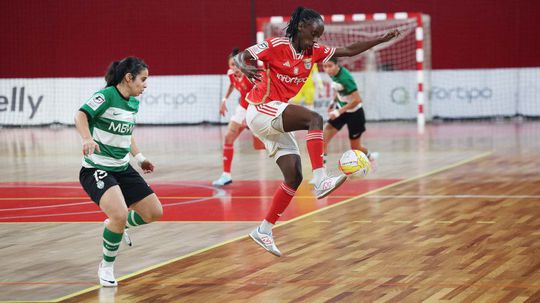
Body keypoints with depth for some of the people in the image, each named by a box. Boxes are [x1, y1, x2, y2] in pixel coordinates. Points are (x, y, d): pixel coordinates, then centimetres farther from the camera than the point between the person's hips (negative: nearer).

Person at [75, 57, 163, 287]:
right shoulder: (106, 96, -15)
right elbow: (81, 115, -29)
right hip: (96, 170, -8)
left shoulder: (133, 103, 9)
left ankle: (117, 226, 34)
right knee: (120, 214, -28)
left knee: (154, 212, 5)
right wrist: (87, 138, -46)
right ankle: (106, 267, -6)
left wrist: (139, 157, 19)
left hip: (122, 169, 8)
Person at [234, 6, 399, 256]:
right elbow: (240, 57, -14)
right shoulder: (277, 46, -9)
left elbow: (349, 51, 14)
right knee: (314, 118, -30)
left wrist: (382, 39, 10)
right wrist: (245, 68, -37)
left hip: (277, 124, 8)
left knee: (294, 177, -1)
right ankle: (321, 181, -41)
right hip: (261, 111, -8)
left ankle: (264, 230, 5)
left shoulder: (314, 52, 10)